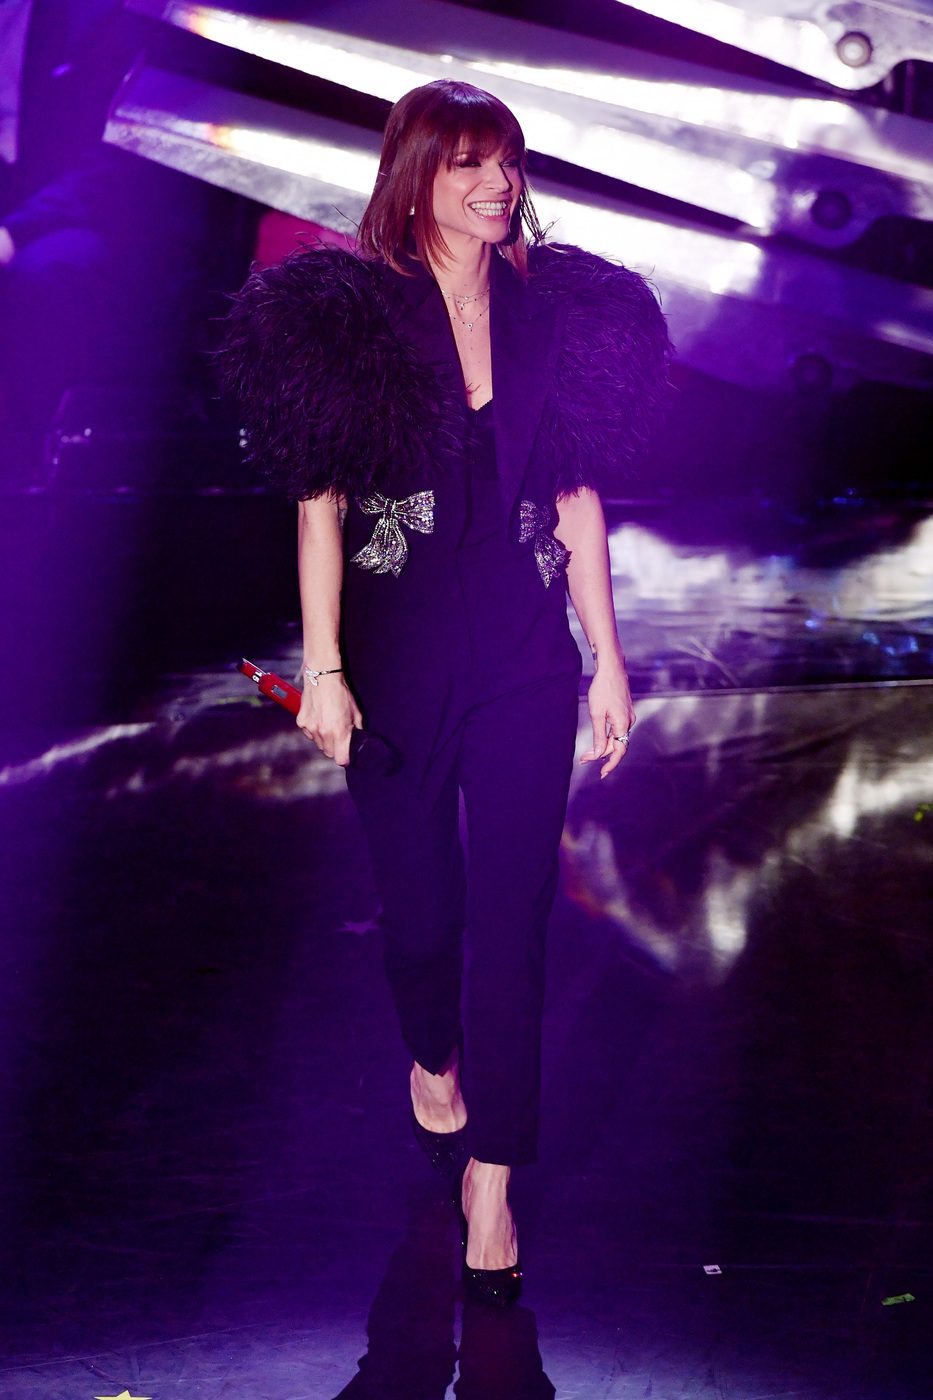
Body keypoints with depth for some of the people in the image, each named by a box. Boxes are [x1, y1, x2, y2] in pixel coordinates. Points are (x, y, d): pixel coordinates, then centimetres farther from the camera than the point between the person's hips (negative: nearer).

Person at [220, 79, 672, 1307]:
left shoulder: (553, 309, 3)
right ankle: (434, 1057, 43)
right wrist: (323, 669, -9)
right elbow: (320, 502, -5)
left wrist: (610, 661, 5)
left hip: (525, 655, 1)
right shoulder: (348, 310, -4)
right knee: (419, 896, 13)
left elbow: (578, 499, 6)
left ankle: (489, 1173, 6)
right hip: (398, 655, -1)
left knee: (511, 909, -2)